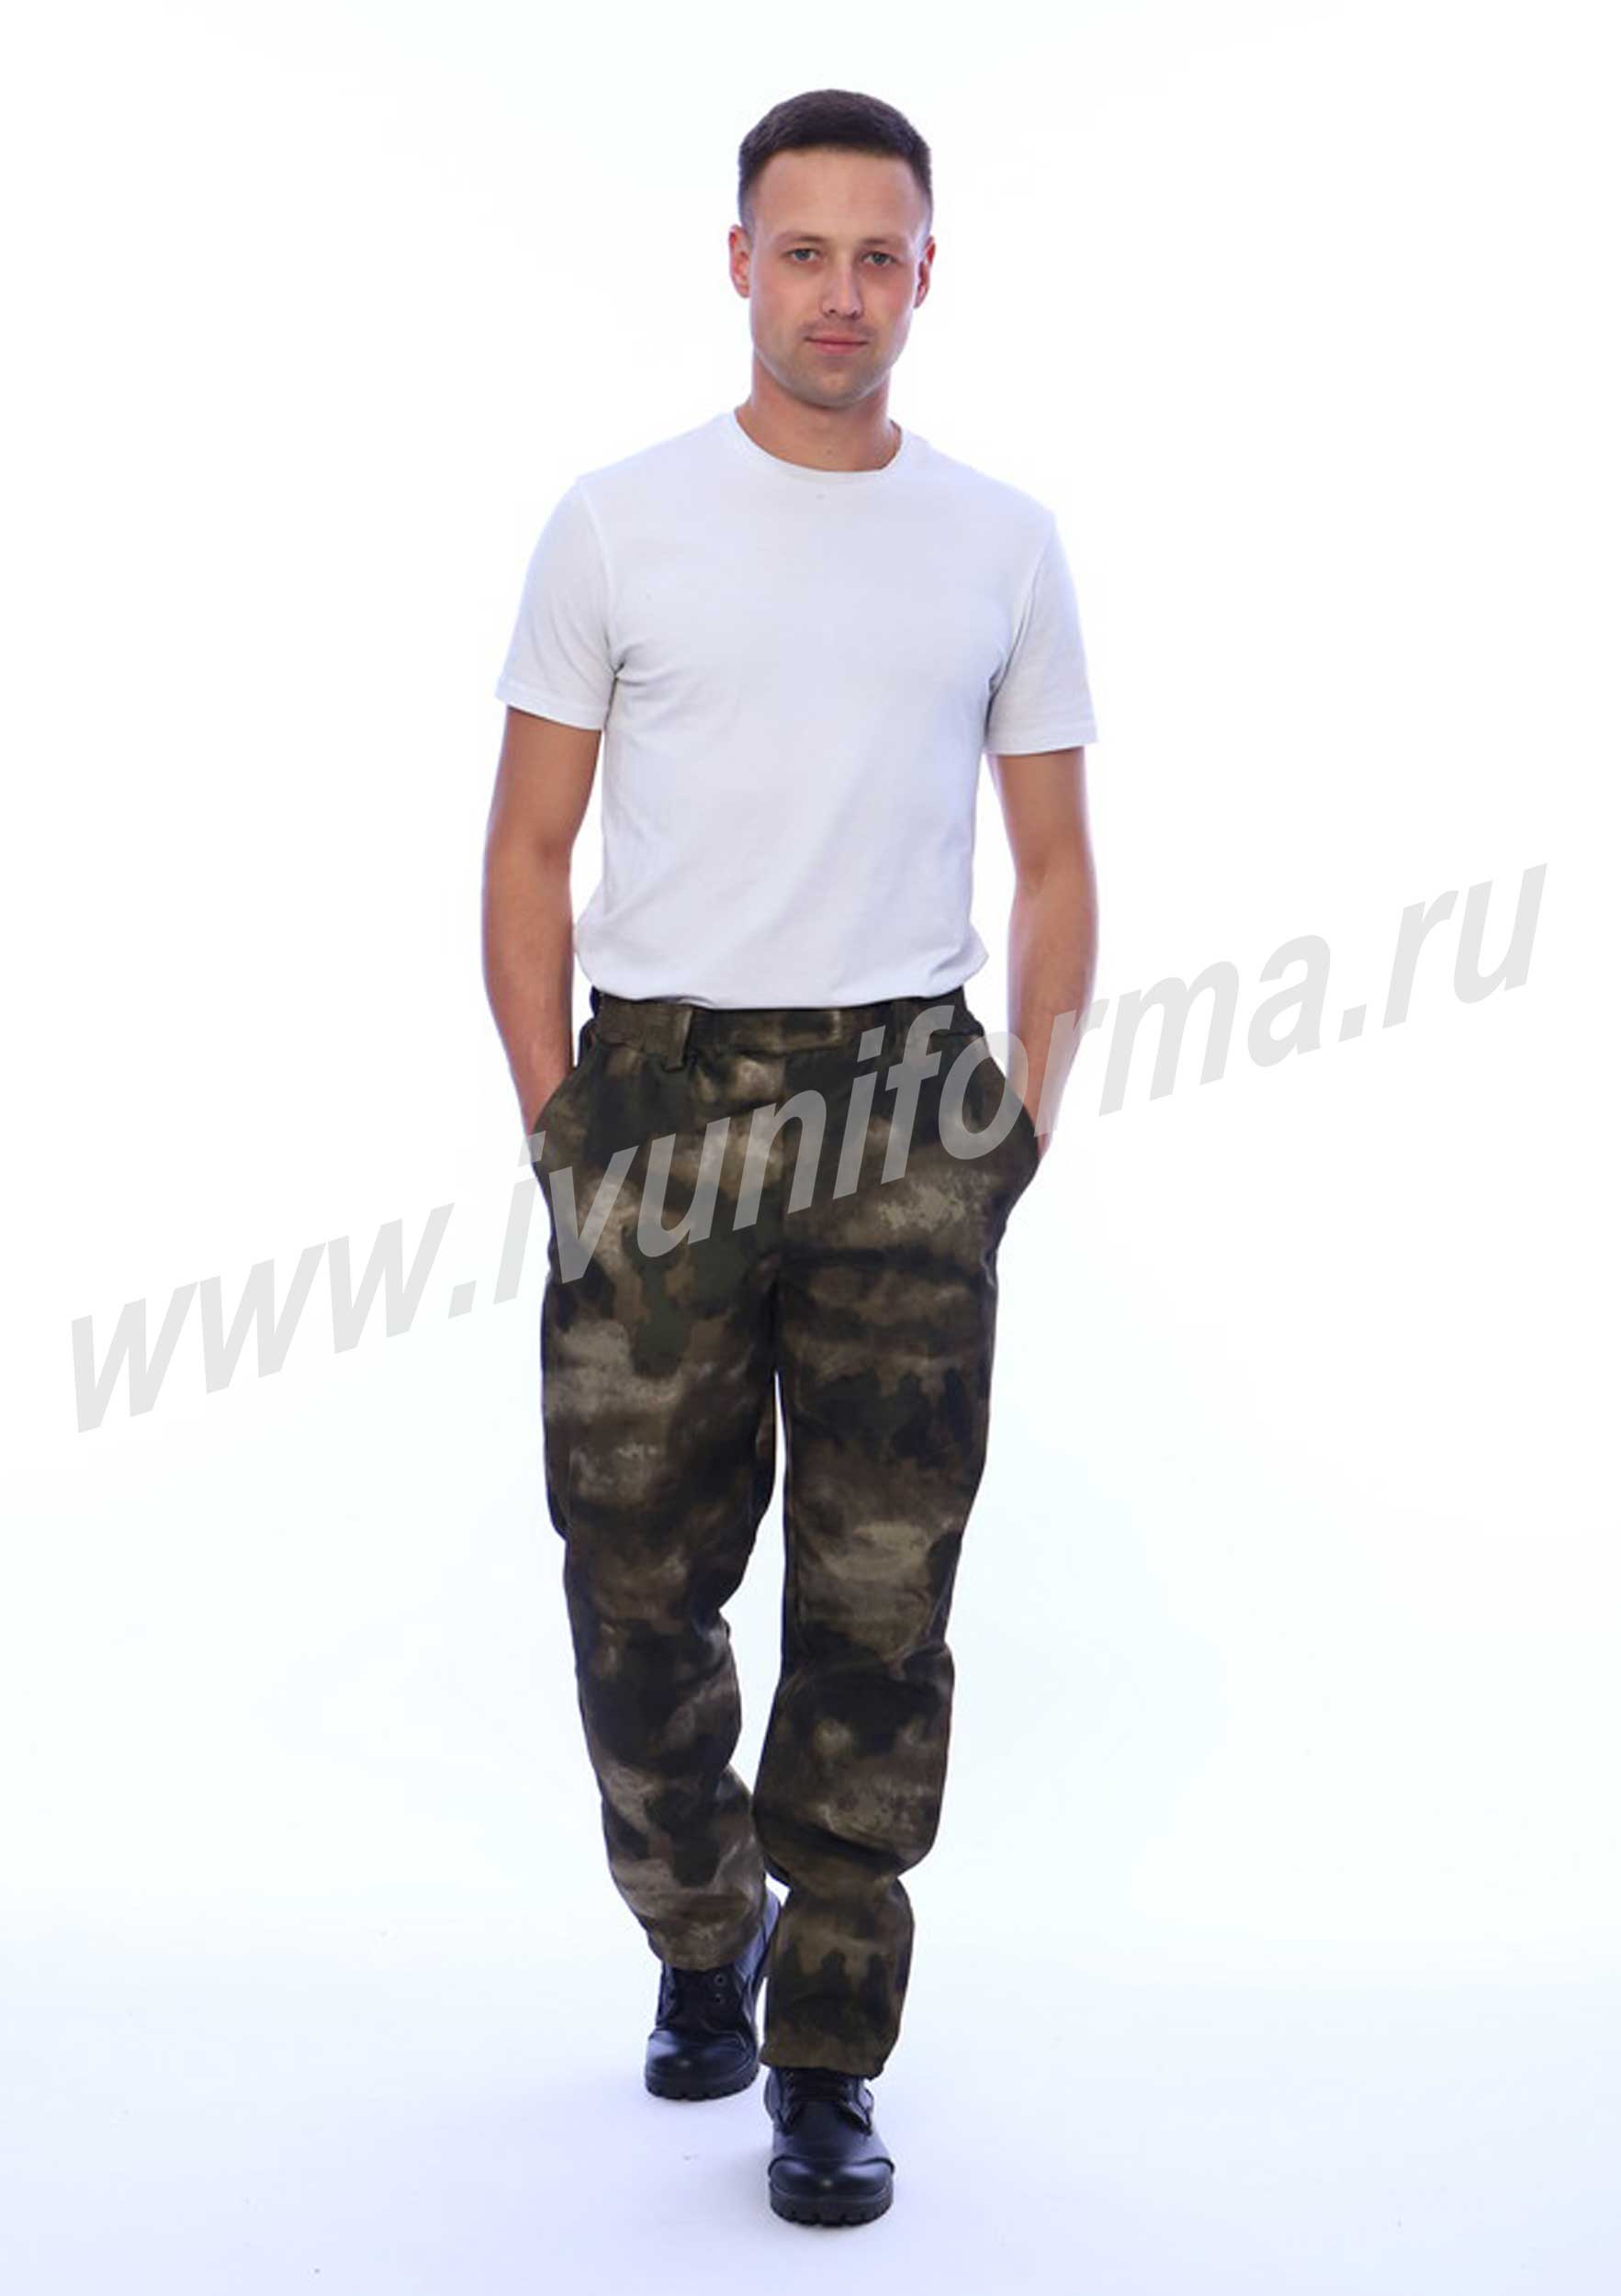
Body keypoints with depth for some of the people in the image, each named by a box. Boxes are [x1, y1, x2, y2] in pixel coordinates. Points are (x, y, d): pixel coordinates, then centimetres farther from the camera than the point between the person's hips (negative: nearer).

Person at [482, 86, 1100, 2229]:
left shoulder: (1003, 542, 8)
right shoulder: (619, 522, 4)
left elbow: (1058, 866, 11)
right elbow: (528, 852, 5)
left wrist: (1024, 1121, 2)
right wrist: (553, 1122, -2)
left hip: (902, 1106, 1)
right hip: (658, 1093, 0)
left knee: (878, 1611, 1)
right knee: (641, 1588, 8)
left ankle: (827, 2060, 14)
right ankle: (704, 1932, 35)